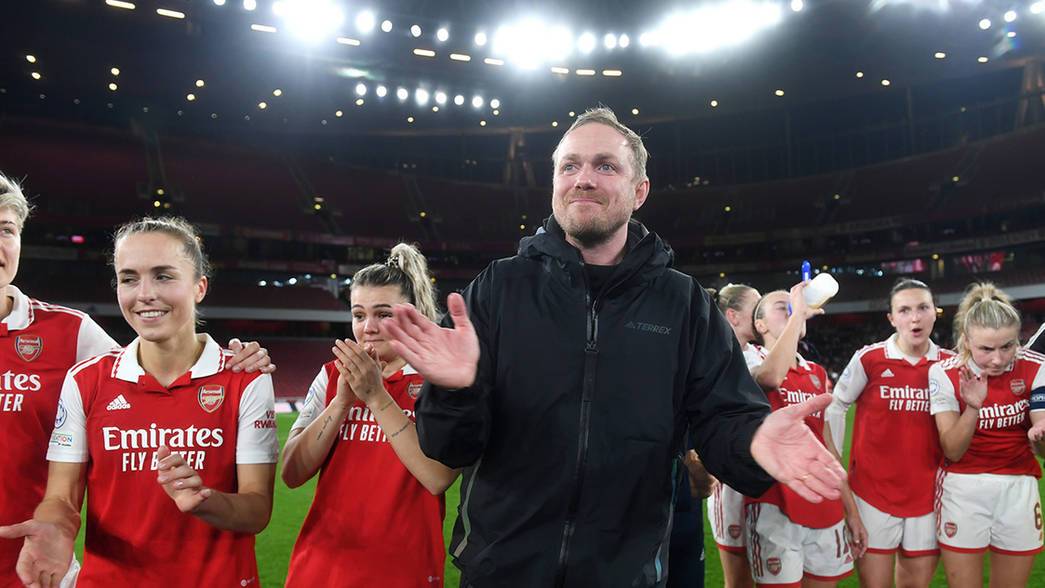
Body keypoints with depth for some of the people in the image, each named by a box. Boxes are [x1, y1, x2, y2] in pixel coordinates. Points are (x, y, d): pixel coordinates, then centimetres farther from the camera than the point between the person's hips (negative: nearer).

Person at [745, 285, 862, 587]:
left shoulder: (817, 373, 15)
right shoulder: (752, 368, -4)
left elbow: (826, 445, 18)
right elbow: (773, 375, -30)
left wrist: (850, 509, 15)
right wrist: (797, 312, -20)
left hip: (825, 509, 6)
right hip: (774, 508, -6)